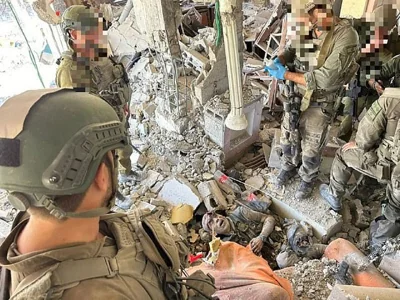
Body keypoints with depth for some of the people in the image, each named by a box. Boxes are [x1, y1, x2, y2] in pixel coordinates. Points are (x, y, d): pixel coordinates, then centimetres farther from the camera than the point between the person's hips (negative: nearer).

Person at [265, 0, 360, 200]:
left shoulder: (346, 36, -26)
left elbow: (324, 79, -30)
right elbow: (290, 50, 11)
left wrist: (285, 74, -26)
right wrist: (280, 60, -13)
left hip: (319, 104, -5)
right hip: (295, 97, 5)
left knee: (310, 149, 12)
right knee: (288, 138, 21)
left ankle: (308, 179, 40)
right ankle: (289, 167, 49)